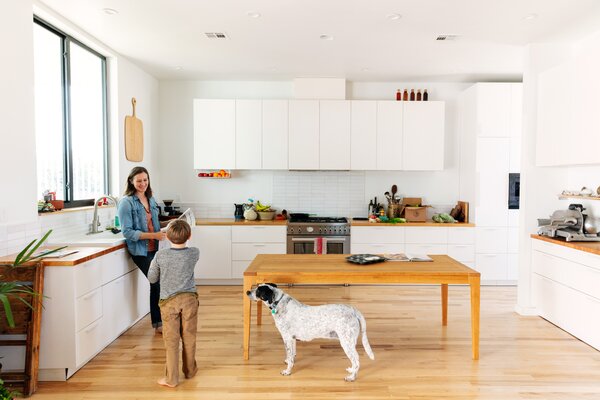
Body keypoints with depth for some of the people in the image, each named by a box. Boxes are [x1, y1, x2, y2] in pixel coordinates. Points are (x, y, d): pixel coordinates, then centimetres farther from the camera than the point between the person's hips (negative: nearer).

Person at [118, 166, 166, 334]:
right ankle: (159, 323, 9)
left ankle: (158, 322, 23)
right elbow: (127, 232, -15)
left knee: (157, 283, 8)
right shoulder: (126, 202, -10)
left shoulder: (150, 199, 11)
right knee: (157, 282, -7)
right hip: (140, 250, -6)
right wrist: (153, 235, -22)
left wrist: (162, 232, 1)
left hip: (154, 249, 6)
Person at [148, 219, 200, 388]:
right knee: (189, 337, 16)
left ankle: (171, 378, 14)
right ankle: (190, 370, 33)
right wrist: (182, 231, 21)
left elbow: (152, 278, 1)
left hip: (169, 301, -1)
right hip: (189, 299, 2)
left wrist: (153, 264, 18)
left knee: (171, 340, 7)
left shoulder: (160, 256, -12)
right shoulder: (194, 253, -9)